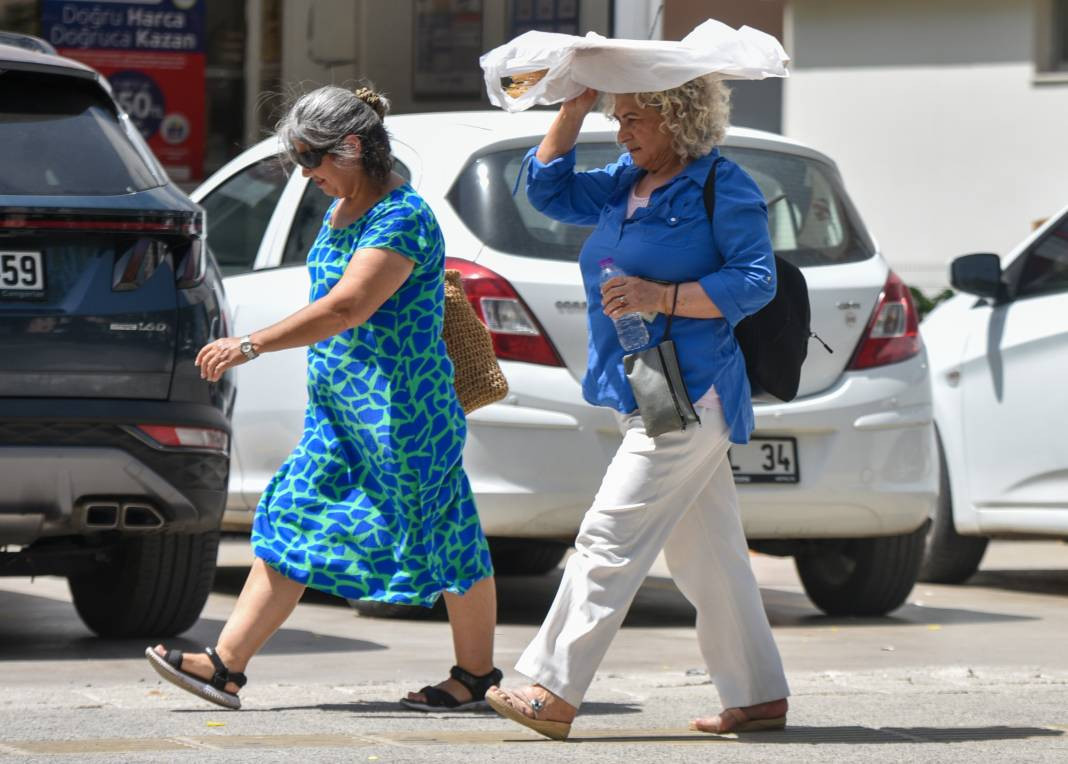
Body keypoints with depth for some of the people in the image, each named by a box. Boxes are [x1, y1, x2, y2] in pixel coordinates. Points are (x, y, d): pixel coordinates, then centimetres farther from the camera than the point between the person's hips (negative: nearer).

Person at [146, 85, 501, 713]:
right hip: (337, 407, 9)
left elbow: (347, 308, -28)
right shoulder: (343, 209, 12)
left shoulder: (401, 219, -18)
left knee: (442, 538, 2)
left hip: (400, 412, -9)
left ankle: (477, 674, 15)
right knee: (291, 524, 3)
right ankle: (225, 666, -1)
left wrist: (253, 345, -30)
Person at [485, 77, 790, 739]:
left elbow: (757, 281, -13)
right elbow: (547, 190, 18)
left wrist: (664, 298, -21)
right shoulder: (625, 184, 15)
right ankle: (760, 698, 16)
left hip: (689, 393, -9)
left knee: (610, 539, -13)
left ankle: (554, 691, -14)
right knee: (708, 556, 11)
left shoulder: (723, 187, -8)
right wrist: (573, 111, 7)